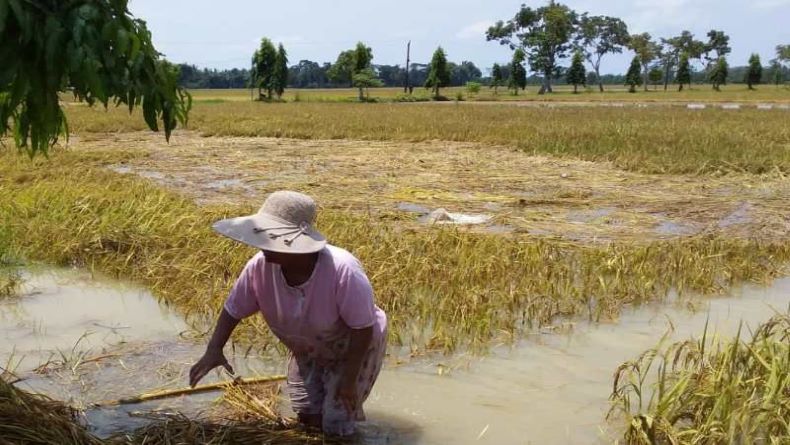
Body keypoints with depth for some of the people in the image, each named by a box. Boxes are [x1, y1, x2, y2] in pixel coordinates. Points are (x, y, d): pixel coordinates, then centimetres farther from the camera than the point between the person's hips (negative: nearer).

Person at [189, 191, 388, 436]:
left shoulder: (342, 271, -40)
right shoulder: (259, 267, -26)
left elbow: (363, 329, -28)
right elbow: (234, 309, -9)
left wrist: (350, 379, -22)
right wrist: (214, 350, -22)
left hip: (355, 348, -4)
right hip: (308, 351, 4)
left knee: (336, 426, -3)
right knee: (308, 418, 9)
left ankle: (352, 408, 27)